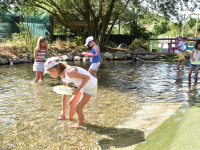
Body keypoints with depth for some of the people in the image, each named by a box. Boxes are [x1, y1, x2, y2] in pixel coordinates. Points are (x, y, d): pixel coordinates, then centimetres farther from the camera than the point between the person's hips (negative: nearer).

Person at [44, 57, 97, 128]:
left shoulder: (69, 72, -29)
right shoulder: (63, 79, 1)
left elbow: (87, 77, -29)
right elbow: (65, 94, 10)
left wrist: (78, 90, -29)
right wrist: (63, 111, 13)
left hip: (90, 86, -9)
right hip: (84, 87, 9)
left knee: (78, 108, -4)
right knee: (71, 103, 20)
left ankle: (80, 124, 20)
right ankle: (69, 117, 46)